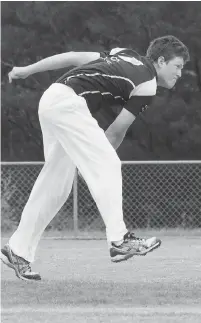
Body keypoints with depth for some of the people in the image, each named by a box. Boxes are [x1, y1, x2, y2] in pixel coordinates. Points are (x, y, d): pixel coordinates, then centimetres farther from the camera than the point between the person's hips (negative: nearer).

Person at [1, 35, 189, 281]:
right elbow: (116, 131, -1)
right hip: (68, 102, -9)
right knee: (107, 165, -12)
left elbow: (73, 57, 17)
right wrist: (100, 156, 15)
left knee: (56, 184, 11)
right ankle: (119, 240, -22)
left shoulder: (126, 55, 21)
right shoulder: (147, 85, -3)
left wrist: (28, 70, 19)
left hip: (51, 99, 9)